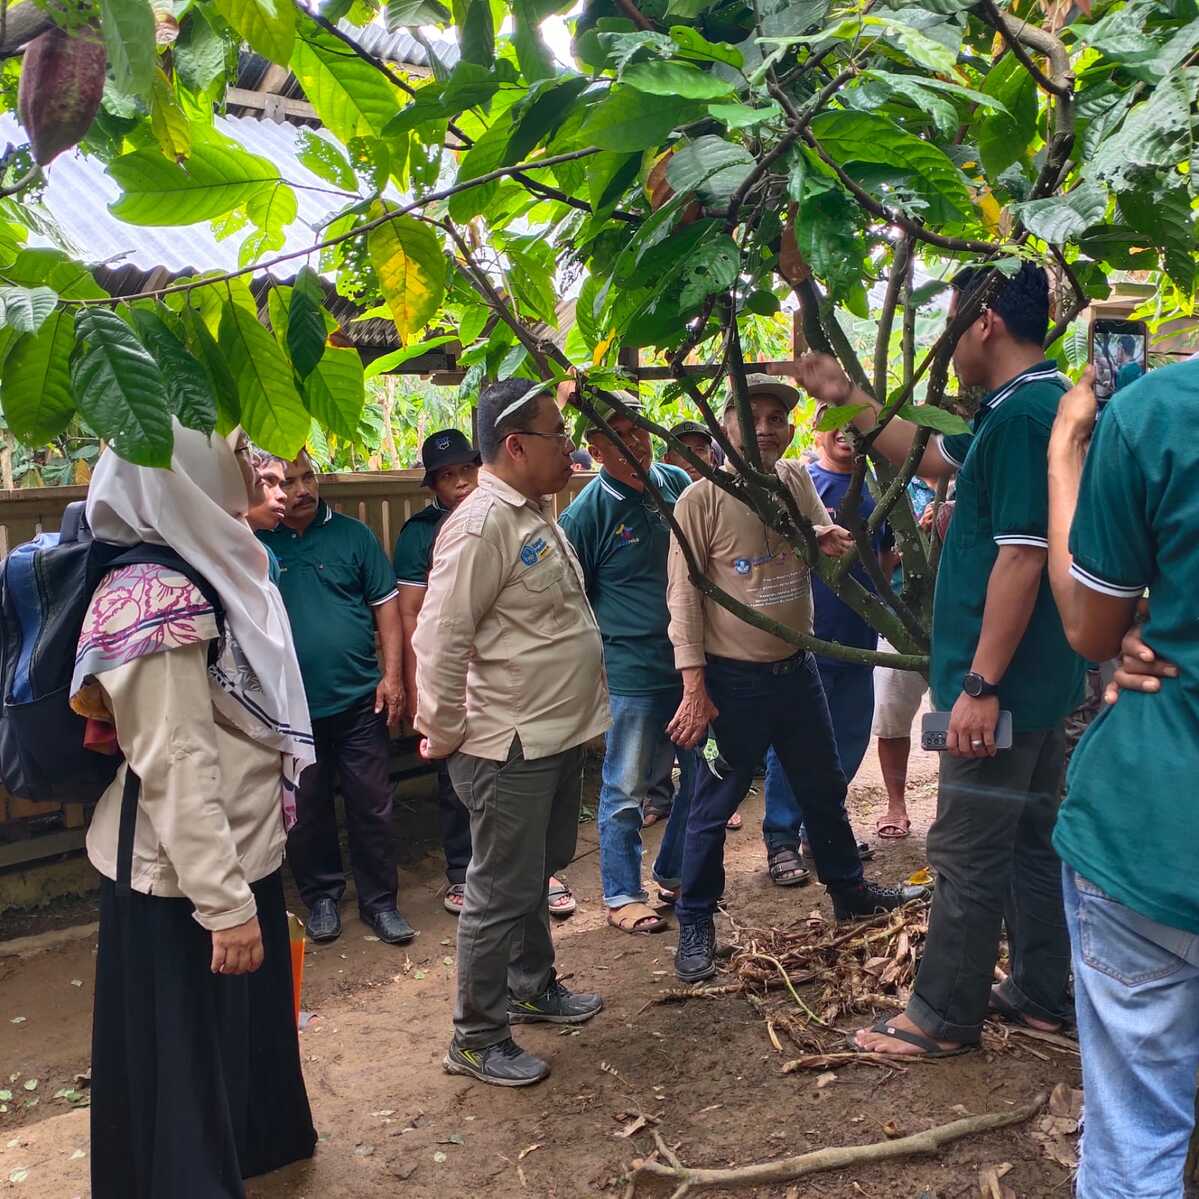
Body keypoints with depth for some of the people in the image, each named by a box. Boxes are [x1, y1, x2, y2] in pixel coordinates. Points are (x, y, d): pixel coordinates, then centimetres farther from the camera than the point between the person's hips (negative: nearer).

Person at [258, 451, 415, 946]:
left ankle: (379, 900, 22)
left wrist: (392, 674, -4)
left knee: (373, 807, 7)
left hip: (360, 701, 0)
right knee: (306, 812, 13)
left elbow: (386, 605, 2)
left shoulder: (353, 535, 1)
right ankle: (321, 896, 31)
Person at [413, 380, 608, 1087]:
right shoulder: (482, 523, -21)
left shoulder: (538, 514, 11)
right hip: (509, 748, -10)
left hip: (558, 734, 10)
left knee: (537, 873, 24)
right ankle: (477, 1037, 21)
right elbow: (440, 638, -23)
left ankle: (533, 987, 43)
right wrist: (443, 733, -15)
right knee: (502, 892, 4)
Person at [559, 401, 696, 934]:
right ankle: (622, 895, 24)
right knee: (626, 789, 6)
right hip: (634, 673, -6)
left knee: (703, 774, 17)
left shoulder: (678, 483, 3)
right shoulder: (586, 512, -12)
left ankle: (676, 870, 38)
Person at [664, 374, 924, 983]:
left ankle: (848, 890, 43)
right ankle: (695, 924, 22)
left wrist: (827, 542, -12)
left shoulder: (797, 480, 3)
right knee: (713, 806, 5)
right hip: (732, 680, -6)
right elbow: (684, 597, -14)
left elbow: (836, 558, 14)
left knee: (824, 789, 22)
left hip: (797, 668, 6)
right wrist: (694, 687, -18)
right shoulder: (701, 499, -13)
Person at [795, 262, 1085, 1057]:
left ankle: (945, 1016, 16)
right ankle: (1041, 994, 32)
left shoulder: (1024, 414, -19)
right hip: (1040, 681, 10)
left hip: (1004, 681, -10)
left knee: (968, 852, 1)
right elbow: (932, 455, 24)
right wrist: (848, 398, 22)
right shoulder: (1032, 407, 13)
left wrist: (981, 685, -23)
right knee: (1029, 838, 18)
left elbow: (1021, 559, -24)